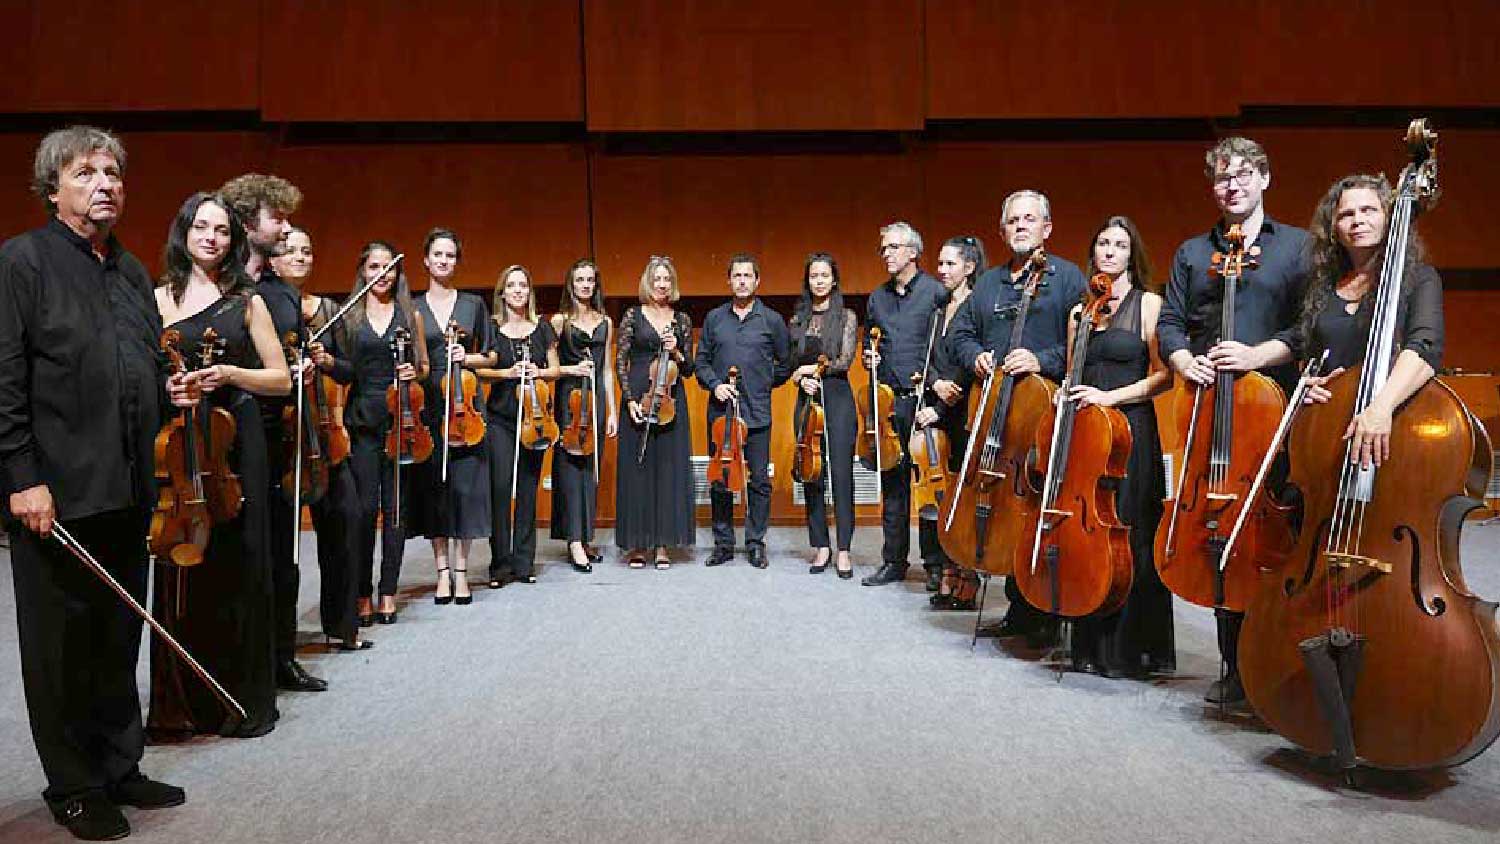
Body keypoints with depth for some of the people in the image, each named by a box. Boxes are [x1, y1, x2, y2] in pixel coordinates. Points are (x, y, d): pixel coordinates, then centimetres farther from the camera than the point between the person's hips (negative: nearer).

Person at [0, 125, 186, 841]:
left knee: (120, 638, 15)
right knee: (60, 643, 6)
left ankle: (120, 769, 28)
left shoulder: (133, 272, 16)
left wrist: (169, 390, 7)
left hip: (128, 492, 7)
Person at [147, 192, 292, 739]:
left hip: (235, 443, 0)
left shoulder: (248, 302, 9)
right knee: (179, 569, 0)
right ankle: (179, 704, 14)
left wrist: (231, 374, -9)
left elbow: (281, 379, 7)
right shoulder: (158, 299, 8)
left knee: (237, 568, 2)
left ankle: (244, 699, 13)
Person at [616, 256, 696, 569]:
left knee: (669, 467, 1)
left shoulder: (682, 320, 10)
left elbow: (688, 370, 11)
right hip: (638, 396, -2)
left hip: (671, 399, 2)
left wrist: (676, 352, -9)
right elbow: (621, 362, 2)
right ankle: (637, 544, 8)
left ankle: (663, 544, 9)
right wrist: (630, 399, -8)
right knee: (637, 467, 0)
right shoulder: (633, 316, 4)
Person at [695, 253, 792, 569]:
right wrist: (715, 385, -6)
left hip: (757, 413, -2)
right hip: (719, 411, 2)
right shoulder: (714, 318, 9)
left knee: (759, 480, 2)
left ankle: (756, 543, 14)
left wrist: (763, 384, 3)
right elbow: (701, 362, 10)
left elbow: (786, 364, 10)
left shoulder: (772, 320, 4)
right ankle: (723, 543, 17)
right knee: (719, 480, 6)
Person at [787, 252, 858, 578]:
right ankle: (820, 545, 13)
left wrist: (812, 368, -7)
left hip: (837, 398, -3)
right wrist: (801, 379, -8)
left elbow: (845, 360, -6)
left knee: (841, 474, -6)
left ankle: (843, 550, -1)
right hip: (807, 400, 3)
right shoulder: (797, 319, 12)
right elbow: (790, 365, 11)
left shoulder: (846, 317, 3)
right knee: (812, 474, 3)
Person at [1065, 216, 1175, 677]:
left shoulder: (1148, 304, 2)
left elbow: (1164, 376, -5)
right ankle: (1090, 645, 15)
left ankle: (1127, 648, 8)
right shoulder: (1080, 312, 15)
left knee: (1127, 538, -4)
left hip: (1131, 431, -4)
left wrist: (1111, 396, -14)